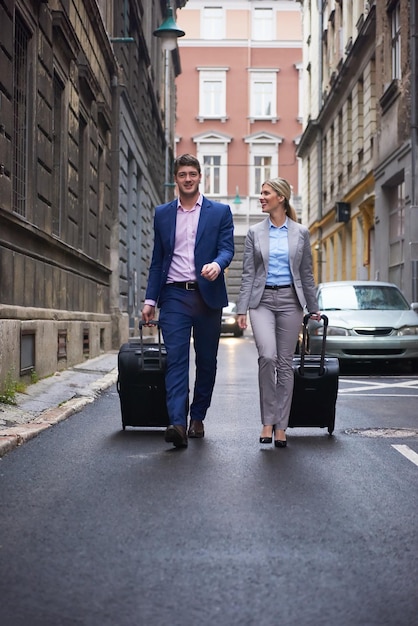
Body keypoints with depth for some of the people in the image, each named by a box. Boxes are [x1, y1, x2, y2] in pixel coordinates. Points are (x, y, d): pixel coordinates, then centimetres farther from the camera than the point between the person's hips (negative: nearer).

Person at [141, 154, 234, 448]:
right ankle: (178, 424, -19)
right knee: (176, 358, -11)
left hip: (208, 295, 0)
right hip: (174, 295, 0)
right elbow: (157, 260, 14)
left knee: (207, 360, 6)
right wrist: (150, 299, 8)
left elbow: (227, 248, -2)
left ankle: (197, 418, 21)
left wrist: (216, 264, -25)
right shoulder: (162, 214, 13)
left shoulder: (220, 212, 7)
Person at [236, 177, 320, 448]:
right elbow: (248, 274, 4)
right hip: (262, 300, -1)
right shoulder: (255, 232, 6)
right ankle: (268, 420, -7)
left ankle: (281, 426, 11)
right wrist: (242, 309, -2)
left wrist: (314, 307, 11)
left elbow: (306, 273, 10)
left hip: (290, 300, 1)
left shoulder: (300, 232, 5)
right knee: (267, 355, -21)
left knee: (285, 363, 2)